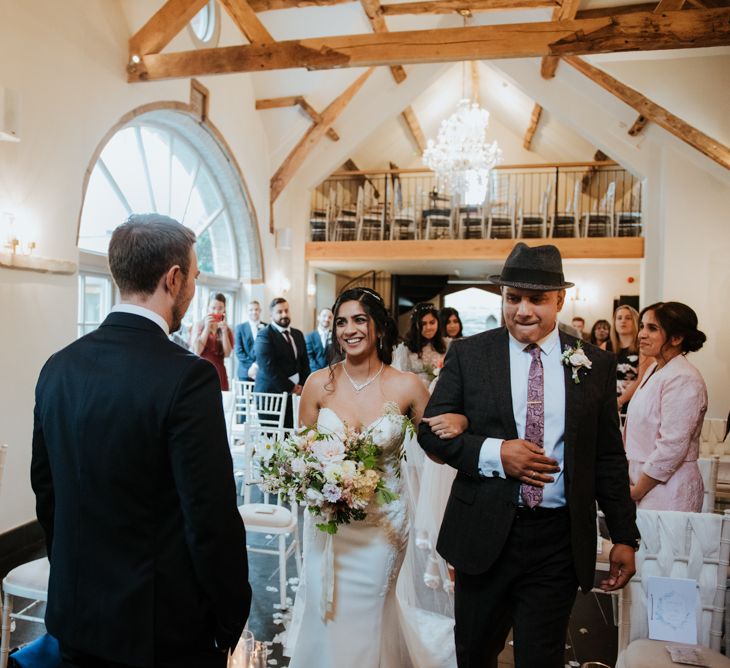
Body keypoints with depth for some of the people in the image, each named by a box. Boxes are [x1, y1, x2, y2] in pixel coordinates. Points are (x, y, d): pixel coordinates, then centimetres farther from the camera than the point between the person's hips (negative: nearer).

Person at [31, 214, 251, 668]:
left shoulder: (58, 368, -3)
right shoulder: (187, 376, -24)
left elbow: (46, 491, 6)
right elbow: (212, 517, -22)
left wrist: (78, 579, 19)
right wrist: (231, 621, -8)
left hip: (76, 614, 6)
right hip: (166, 628, -5)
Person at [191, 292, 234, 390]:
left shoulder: (227, 329, 9)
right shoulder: (199, 326, 5)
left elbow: (227, 353, -3)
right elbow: (196, 351, -8)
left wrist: (224, 331, -10)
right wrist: (207, 328, -10)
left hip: (219, 374, 1)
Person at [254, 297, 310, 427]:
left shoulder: (298, 334, 15)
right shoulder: (264, 335, -6)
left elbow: (304, 363, 18)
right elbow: (269, 368, -14)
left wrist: (302, 386, 3)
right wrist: (291, 387, -12)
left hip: (295, 393, 5)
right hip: (271, 393, -5)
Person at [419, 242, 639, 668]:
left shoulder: (596, 364, 1)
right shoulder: (468, 354, -3)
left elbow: (609, 458, 5)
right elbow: (432, 431, -2)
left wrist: (625, 537, 5)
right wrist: (494, 453, -17)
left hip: (561, 541, 0)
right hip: (484, 535, 1)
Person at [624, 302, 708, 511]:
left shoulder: (683, 379, -18)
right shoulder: (653, 369, 9)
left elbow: (671, 448, -21)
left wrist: (636, 492, -12)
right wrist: (632, 485, 10)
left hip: (668, 490, -8)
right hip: (643, 482, 8)